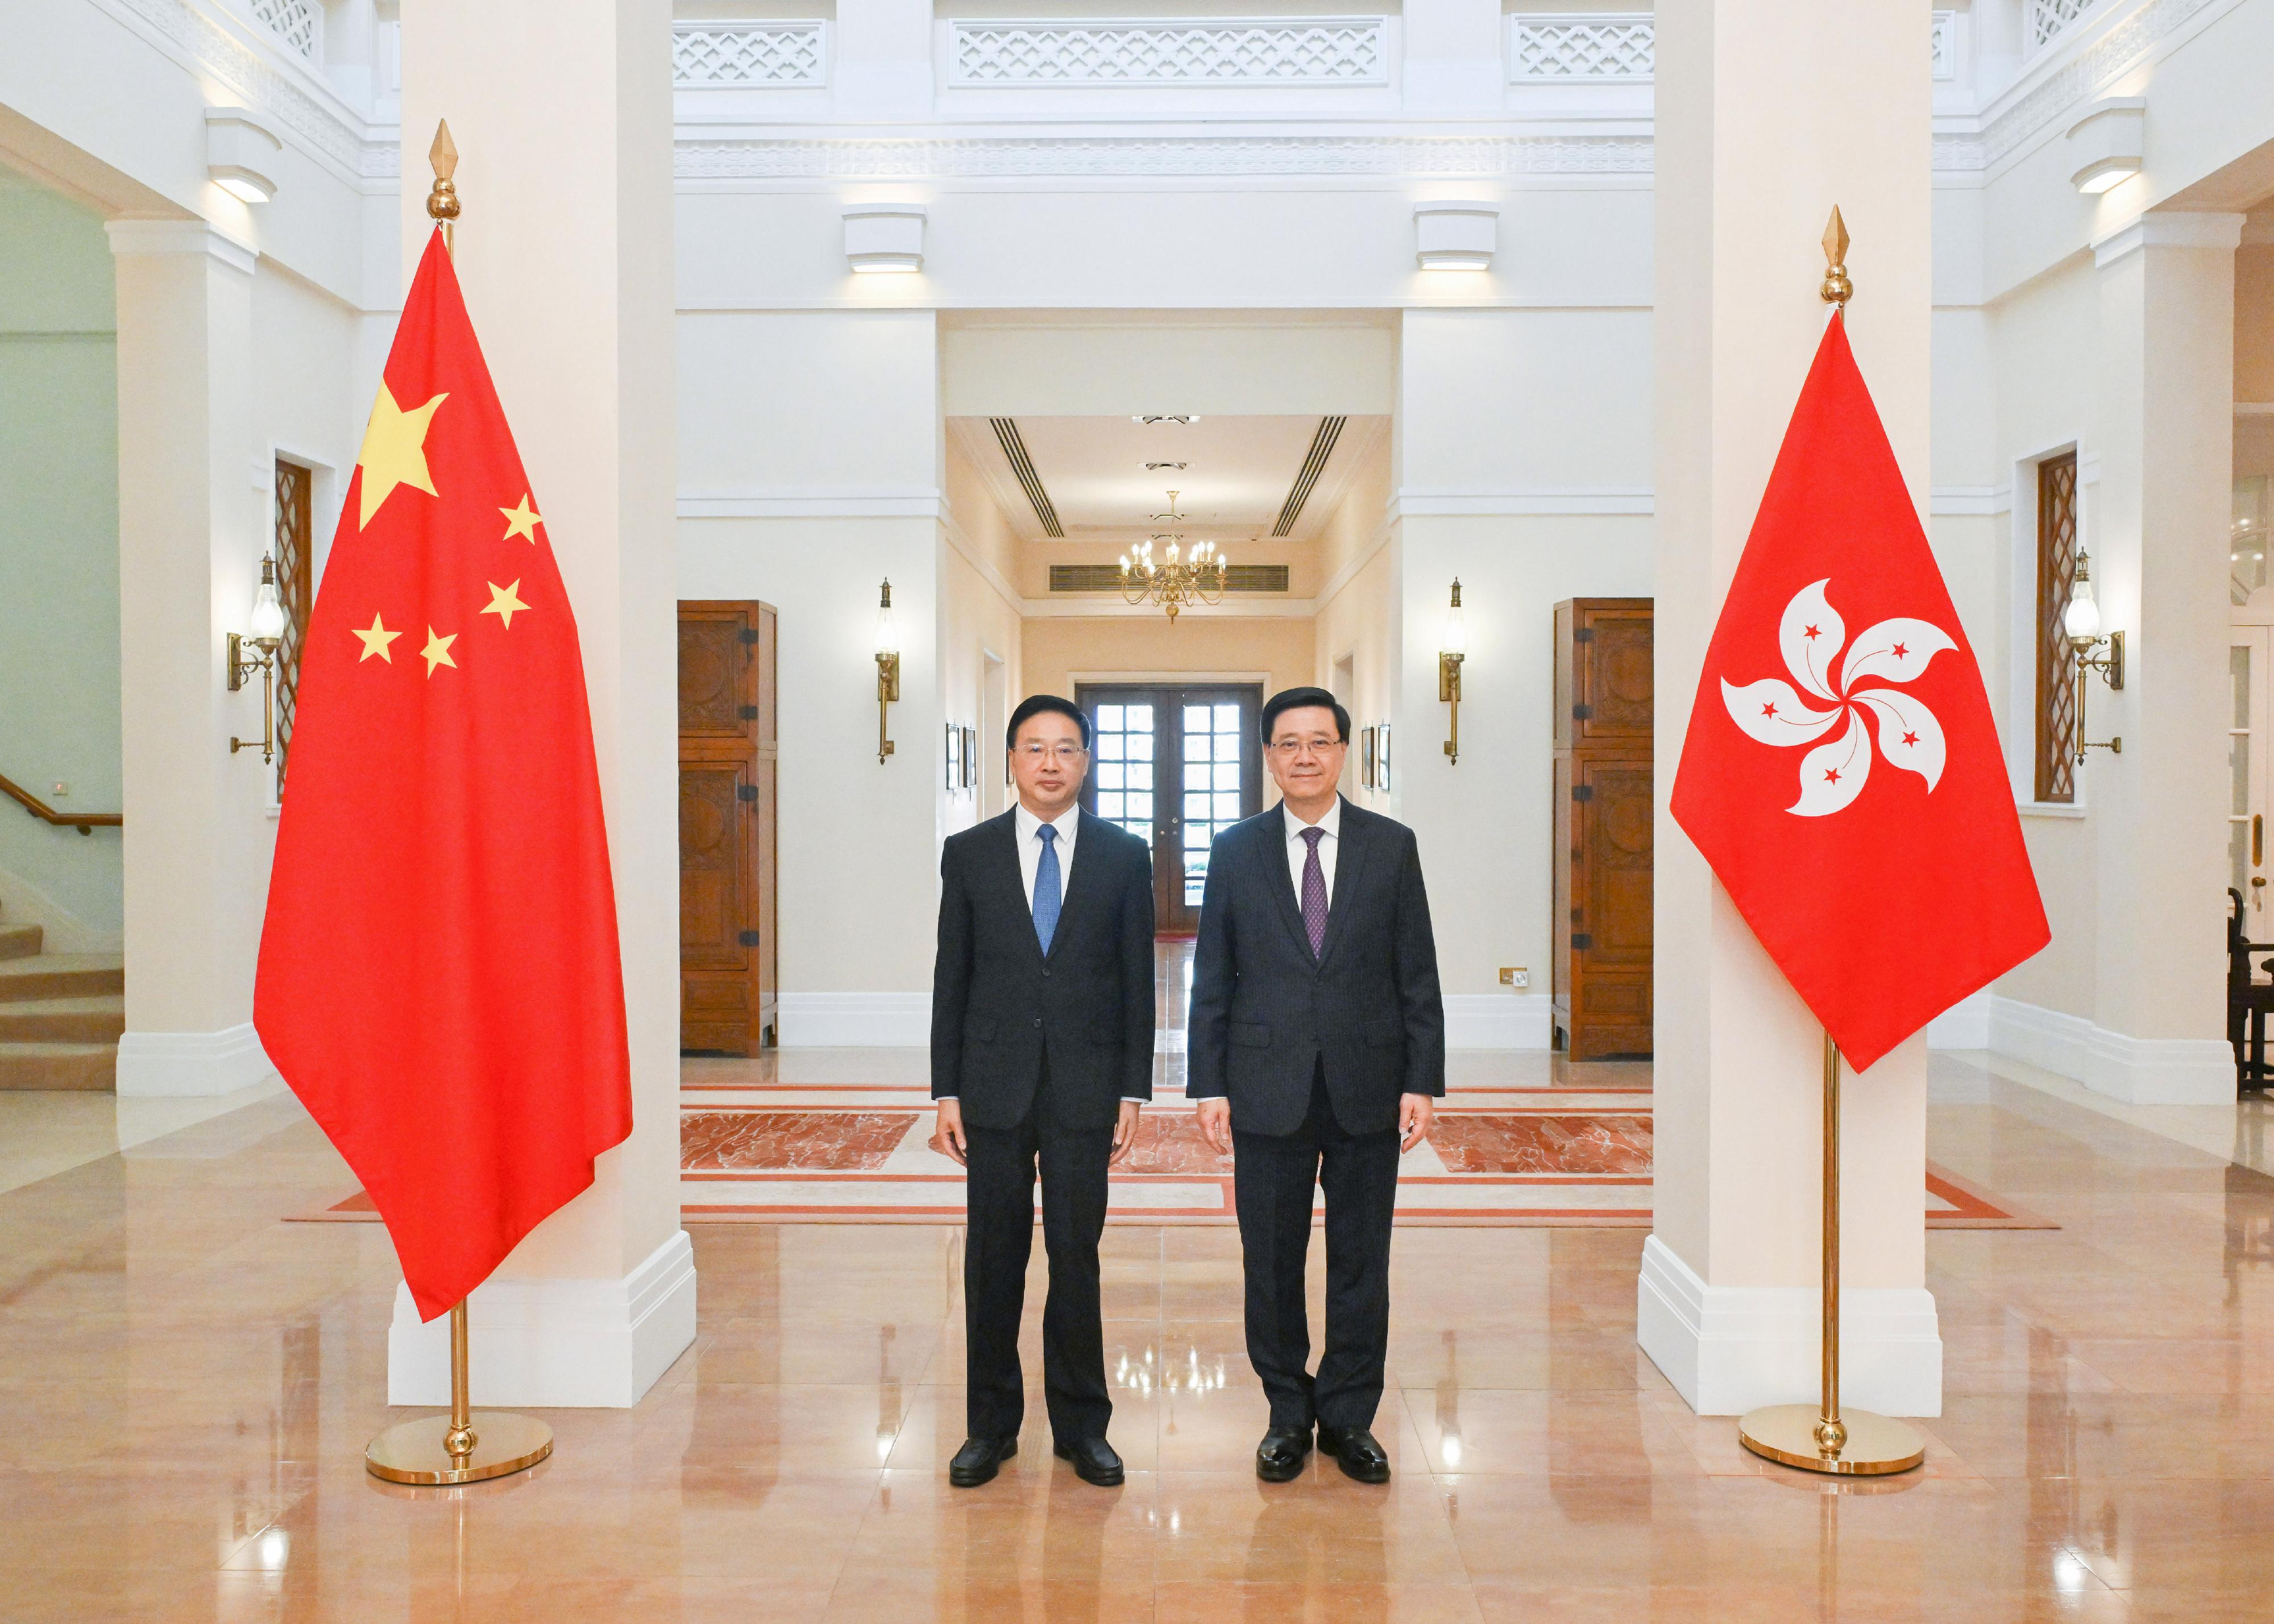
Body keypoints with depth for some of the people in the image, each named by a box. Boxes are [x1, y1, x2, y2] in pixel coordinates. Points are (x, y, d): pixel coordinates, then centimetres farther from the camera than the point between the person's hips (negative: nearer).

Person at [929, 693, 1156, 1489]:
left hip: (1085, 1088, 0)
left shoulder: (1124, 856, 3)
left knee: (1077, 1260, 6)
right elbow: (951, 978, 4)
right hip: (994, 1088, 1)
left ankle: (1081, 1427, 22)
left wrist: (1133, 1092, -1)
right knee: (993, 1260, 8)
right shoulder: (969, 853, 4)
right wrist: (946, 1092, 0)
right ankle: (991, 1424, 23)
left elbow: (1137, 980, 3)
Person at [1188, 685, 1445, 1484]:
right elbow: (1212, 979, 3)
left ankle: (1349, 1417, 25)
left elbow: (1417, 974, 2)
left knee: (1360, 1261, 9)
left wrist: (1422, 1081, -4)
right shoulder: (1236, 851, 3)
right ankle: (1288, 1414, 25)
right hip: (1268, 1088, 0)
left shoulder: (1392, 846, 3)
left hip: (1367, 1088, 0)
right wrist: (1208, 1085, -2)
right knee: (1272, 1261, 8)